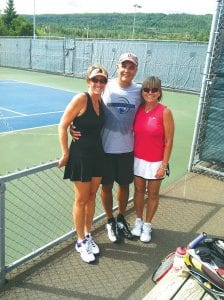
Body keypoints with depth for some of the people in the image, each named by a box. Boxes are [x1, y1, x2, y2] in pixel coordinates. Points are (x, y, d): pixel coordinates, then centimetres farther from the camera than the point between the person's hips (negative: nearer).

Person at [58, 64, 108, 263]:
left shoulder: (101, 101, 5)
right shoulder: (81, 99, -15)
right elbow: (62, 125, -14)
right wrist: (65, 153, -11)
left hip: (98, 153, 7)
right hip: (80, 155, -6)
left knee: (92, 197, 16)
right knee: (81, 200, 6)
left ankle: (88, 236, 34)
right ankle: (81, 242, 24)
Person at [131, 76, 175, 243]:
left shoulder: (165, 112, -14)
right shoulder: (138, 109, -2)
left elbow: (169, 141, -12)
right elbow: (133, 133, 7)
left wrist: (164, 165, -12)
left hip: (156, 162, -4)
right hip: (138, 159, 4)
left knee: (153, 194, 13)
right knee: (139, 191, 17)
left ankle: (147, 225, 32)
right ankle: (138, 221, 38)